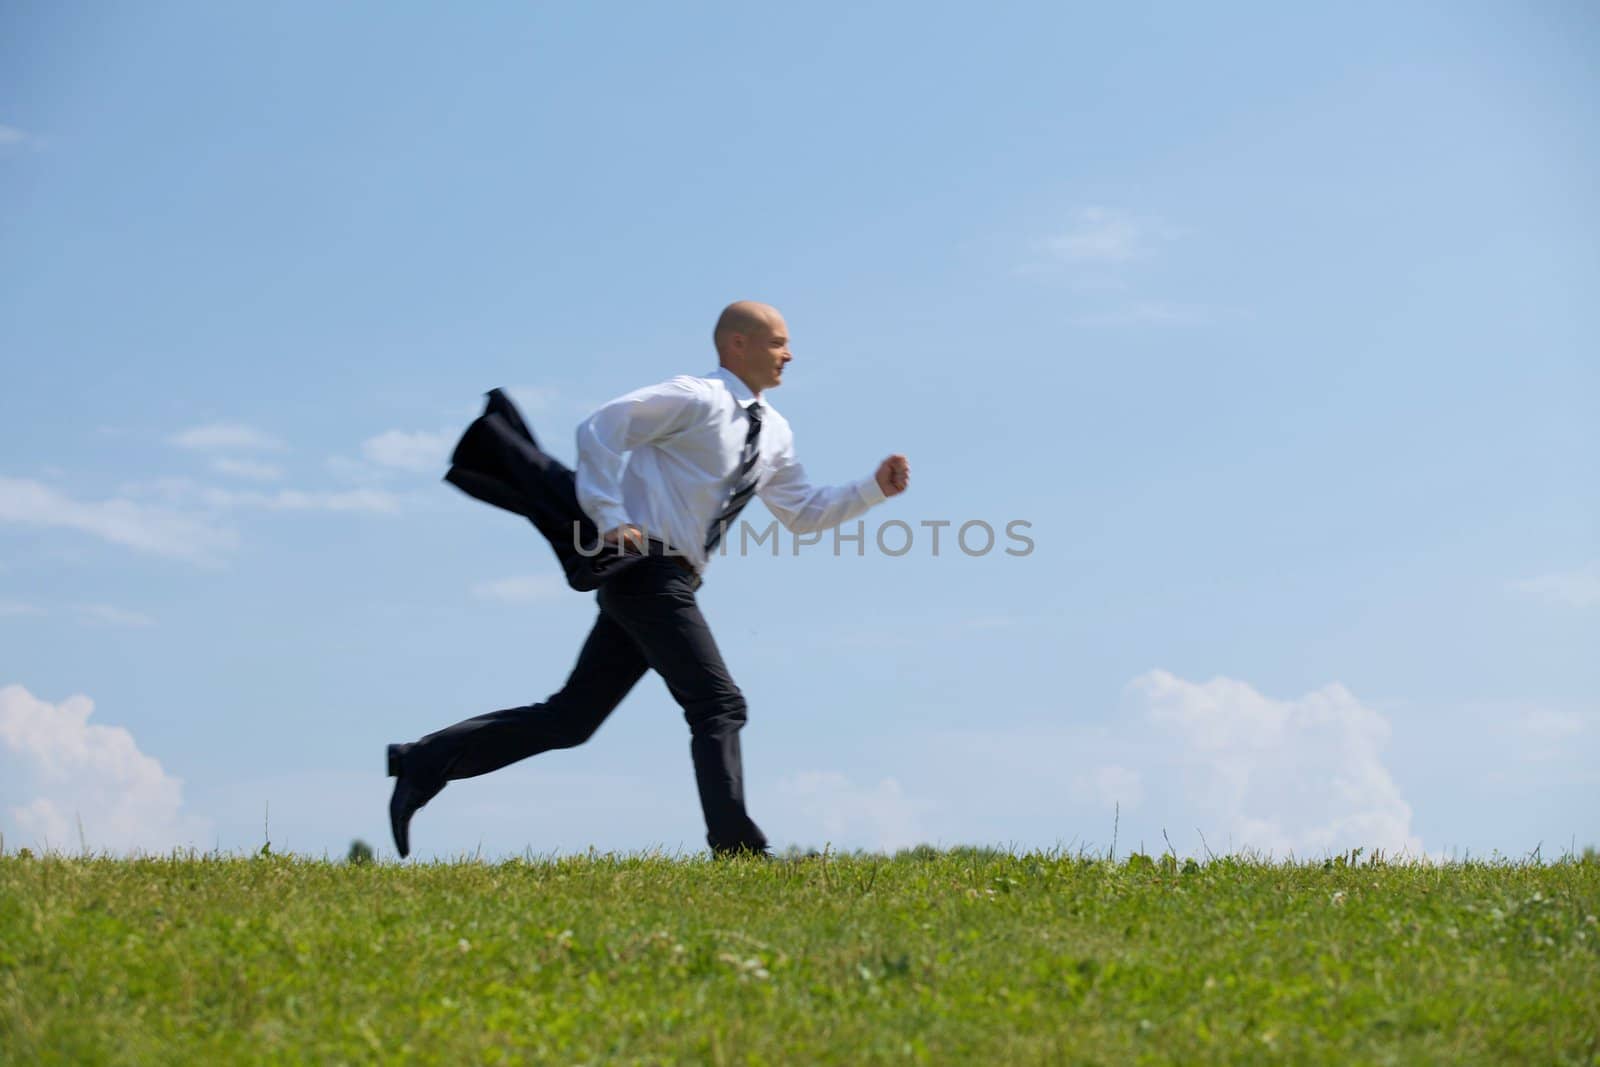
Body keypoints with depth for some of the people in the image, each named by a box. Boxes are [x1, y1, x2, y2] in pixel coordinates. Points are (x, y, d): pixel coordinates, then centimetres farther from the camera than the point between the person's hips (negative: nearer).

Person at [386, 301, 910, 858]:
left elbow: (805, 512, 24)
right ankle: (735, 845, -11)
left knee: (571, 718, 8)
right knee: (719, 705, -11)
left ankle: (427, 762, 12)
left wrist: (875, 488, 12)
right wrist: (612, 520, -19)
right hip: (646, 567, -9)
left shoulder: (772, 433, 18)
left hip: (668, 581, 9)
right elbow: (599, 429, -13)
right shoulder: (697, 398, -8)